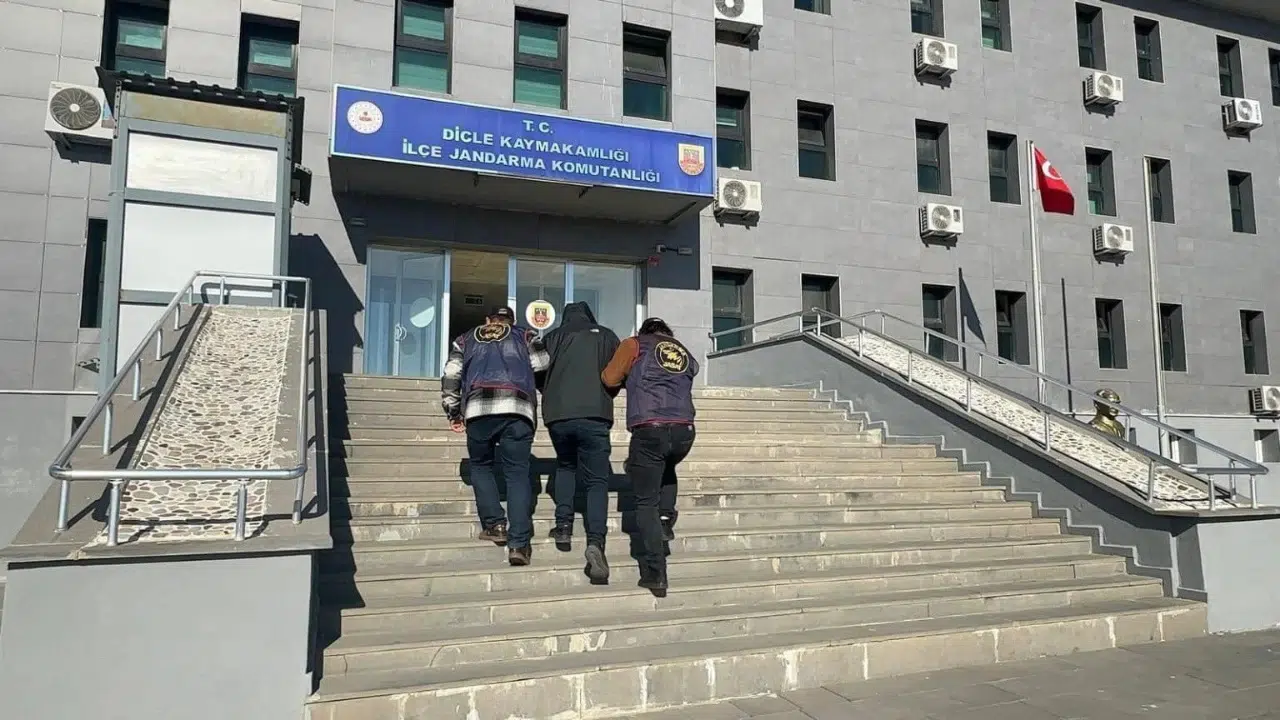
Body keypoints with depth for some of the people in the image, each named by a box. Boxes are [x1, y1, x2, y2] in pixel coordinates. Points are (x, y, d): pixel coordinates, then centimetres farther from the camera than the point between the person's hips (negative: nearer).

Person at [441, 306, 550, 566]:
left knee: (481, 466, 20)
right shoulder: (525, 336, 25)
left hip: (478, 408, 1)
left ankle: (494, 524, 8)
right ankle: (519, 543, -9)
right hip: (518, 409, 0)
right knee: (517, 472, 1)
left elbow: (451, 377, 18)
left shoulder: (466, 340, 27)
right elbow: (544, 368, 13)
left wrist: (453, 412, 24)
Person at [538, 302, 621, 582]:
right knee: (597, 480, 3)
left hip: (557, 415, 2)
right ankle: (595, 541, -18)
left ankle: (563, 525, 14)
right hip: (595, 415, -1)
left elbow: (537, 375, 14)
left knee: (565, 465, 27)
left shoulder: (553, 338, 15)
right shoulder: (606, 336, 14)